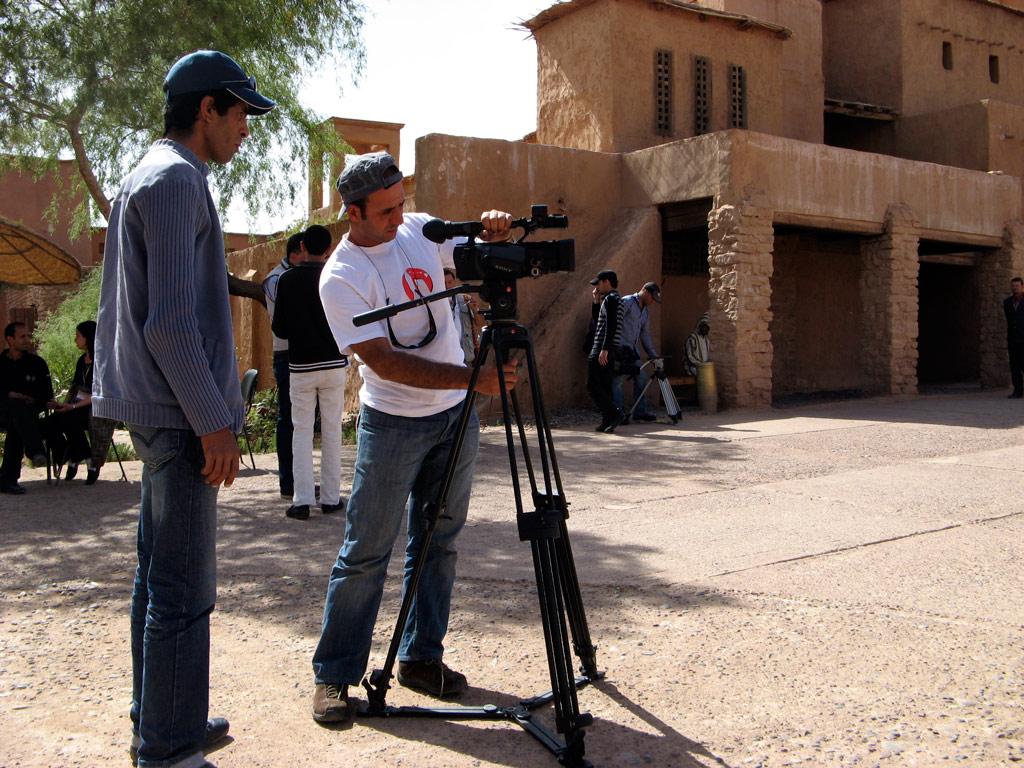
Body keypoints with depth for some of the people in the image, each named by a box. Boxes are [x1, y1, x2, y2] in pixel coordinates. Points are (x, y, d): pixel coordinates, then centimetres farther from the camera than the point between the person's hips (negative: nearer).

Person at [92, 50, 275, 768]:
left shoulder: (148, 176, 19)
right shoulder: (177, 179, -12)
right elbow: (169, 321, -20)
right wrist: (214, 424, -17)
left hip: (155, 412, 10)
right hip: (180, 415, -10)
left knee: (161, 574, 15)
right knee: (183, 587, -5)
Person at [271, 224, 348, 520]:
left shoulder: (287, 279, -3)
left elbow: (279, 329, -1)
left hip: (301, 365, 0)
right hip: (334, 363, 0)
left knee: (302, 432, 5)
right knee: (332, 431, 8)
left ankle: (302, 500, -1)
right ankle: (330, 498, 11)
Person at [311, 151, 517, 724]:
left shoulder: (422, 230, 1)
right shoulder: (341, 277, -16)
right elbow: (385, 362, -23)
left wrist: (494, 235, -12)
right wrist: (472, 377, -30)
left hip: (456, 415, 6)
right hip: (392, 423, -5)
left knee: (439, 542, 11)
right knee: (367, 551, -1)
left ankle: (422, 657, 25)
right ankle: (334, 675, 12)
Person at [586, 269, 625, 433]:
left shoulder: (610, 299, -10)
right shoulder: (615, 299, 21)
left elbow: (610, 326, -21)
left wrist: (604, 349, -24)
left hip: (603, 349, -10)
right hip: (609, 350, 10)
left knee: (593, 385, -9)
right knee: (606, 386, 9)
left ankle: (615, 413, -14)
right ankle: (608, 421, 8)